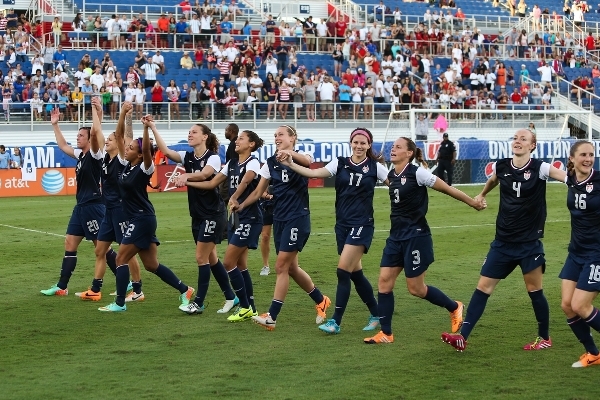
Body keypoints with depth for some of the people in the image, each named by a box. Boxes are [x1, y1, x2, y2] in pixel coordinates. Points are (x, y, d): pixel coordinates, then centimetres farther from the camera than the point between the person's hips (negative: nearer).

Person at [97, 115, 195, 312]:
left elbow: (146, 149, -33)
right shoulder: (128, 166, 8)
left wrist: (147, 128, -43)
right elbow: (119, 137, 12)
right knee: (152, 265, 11)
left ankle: (119, 303, 0)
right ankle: (184, 290, 18)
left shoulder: (144, 168, -12)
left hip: (143, 219, -9)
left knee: (121, 258, -6)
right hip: (138, 219, 9)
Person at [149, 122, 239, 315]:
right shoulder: (188, 157, 6)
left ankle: (198, 303, 0)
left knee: (201, 258, -7)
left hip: (213, 214, -7)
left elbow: (204, 174, -32)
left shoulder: (213, 157, -11)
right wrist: (152, 129, -17)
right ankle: (231, 297, 20)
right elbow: (165, 151, -9)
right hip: (197, 215, 8)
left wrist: (187, 176, -50)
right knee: (211, 258, 11)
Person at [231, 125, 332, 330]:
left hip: (298, 219, -7)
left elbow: (307, 161, -34)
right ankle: (321, 300, 30)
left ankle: (272, 317, -5)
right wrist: (241, 205, -9)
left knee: (281, 266, -8)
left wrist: (290, 154, -54)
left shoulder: (299, 158, -8)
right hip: (279, 219, 7)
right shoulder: (270, 163, 9)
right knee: (291, 267, 11)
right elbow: (258, 192, 9)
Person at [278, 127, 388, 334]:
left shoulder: (374, 167, -3)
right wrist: (291, 164, -19)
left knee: (343, 269, -13)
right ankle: (377, 315, 26)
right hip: (342, 224, 4)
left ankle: (336, 321, -7)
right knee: (355, 273, 10)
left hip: (362, 225, -4)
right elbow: (315, 173, -7)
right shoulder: (340, 164, 3)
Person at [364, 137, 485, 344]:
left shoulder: (418, 173, -13)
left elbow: (447, 189, -5)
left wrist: (473, 203, 2)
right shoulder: (390, 176, 7)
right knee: (384, 281, -1)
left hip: (416, 236, -7)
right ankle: (385, 333, 6)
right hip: (396, 236, 7)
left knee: (416, 288, 0)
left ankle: (454, 308, 23)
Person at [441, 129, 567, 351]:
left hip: (530, 243, -4)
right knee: (483, 286, 0)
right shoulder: (501, 167, 2)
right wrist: (482, 194, 41)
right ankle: (462, 337, -1)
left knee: (534, 290, 4)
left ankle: (544, 338, 23)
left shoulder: (539, 168, -11)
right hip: (503, 242, 4)